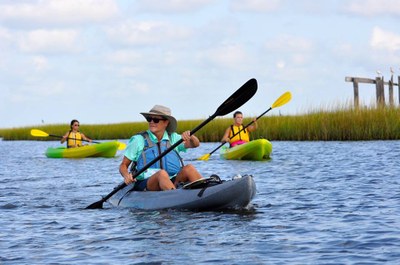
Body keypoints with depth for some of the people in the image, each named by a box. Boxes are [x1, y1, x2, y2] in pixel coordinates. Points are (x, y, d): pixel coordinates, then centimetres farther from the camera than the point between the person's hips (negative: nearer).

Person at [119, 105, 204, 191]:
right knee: (162, 173, -35)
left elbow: (195, 144, 3)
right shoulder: (138, 140, 6)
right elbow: (123, 165, 8)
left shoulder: (173, 138, 15)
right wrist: (126, 176, -15)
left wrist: (190, 136, -20)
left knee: (189, 168, -22)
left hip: (172, 184, 4)